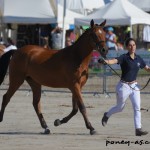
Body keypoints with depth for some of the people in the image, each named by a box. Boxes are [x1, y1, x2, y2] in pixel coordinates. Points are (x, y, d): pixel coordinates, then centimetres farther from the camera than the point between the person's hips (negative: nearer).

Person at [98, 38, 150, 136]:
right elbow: (114, 61, -33)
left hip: (134, 86, 4)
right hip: (124, 86, -4)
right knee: (120, 108, 12)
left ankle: (138, 129, -4)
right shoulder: (124, 57, -14)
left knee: (137, 108, -5)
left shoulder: (138, 59, 3)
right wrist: (105, 61, -54)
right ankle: (107, 115, 41)